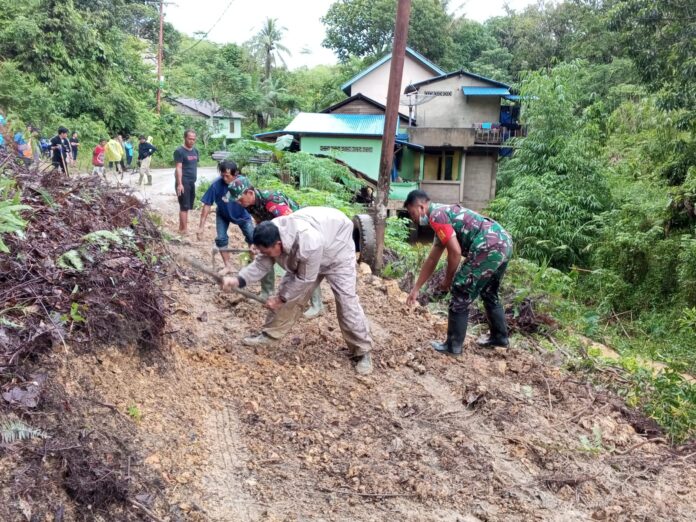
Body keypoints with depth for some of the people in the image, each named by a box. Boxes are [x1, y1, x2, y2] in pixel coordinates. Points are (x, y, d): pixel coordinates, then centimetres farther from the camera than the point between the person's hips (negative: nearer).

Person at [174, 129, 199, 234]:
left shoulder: (195, 151, 13)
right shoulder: (179, 151, -9)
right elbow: (178, 168, -14)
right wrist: (179, 184, -20)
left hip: (192, 183, 7)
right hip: (183, 183, -7)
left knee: (187, 206, 11)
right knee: (184, 206, -5)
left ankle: (181, 228, 19)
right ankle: (184, 229, -2)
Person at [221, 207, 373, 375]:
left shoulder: (308, 244, -46)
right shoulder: (272, 235, -25)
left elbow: (305, 279, -32)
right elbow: (261, 264, -17)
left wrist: (280, 298, -21)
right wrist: (238, 280, -33)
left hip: (336, 252, -6)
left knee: (346, 301, -10)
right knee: (289, 291, 2)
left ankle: (363, 351, 1)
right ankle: (270, 335, 18)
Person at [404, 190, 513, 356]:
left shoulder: (436, 216, -5)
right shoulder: (444, 214, 26)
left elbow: (455, 252, -13)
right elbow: (431, 260, 31)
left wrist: (448, 280, 3)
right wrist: (415, 289, 34)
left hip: (489, 248, -10)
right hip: (504, 243, 10)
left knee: (461, 295, 1)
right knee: (489, 293, 27)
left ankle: (453, 345, 11)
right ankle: (499, 336, 39)